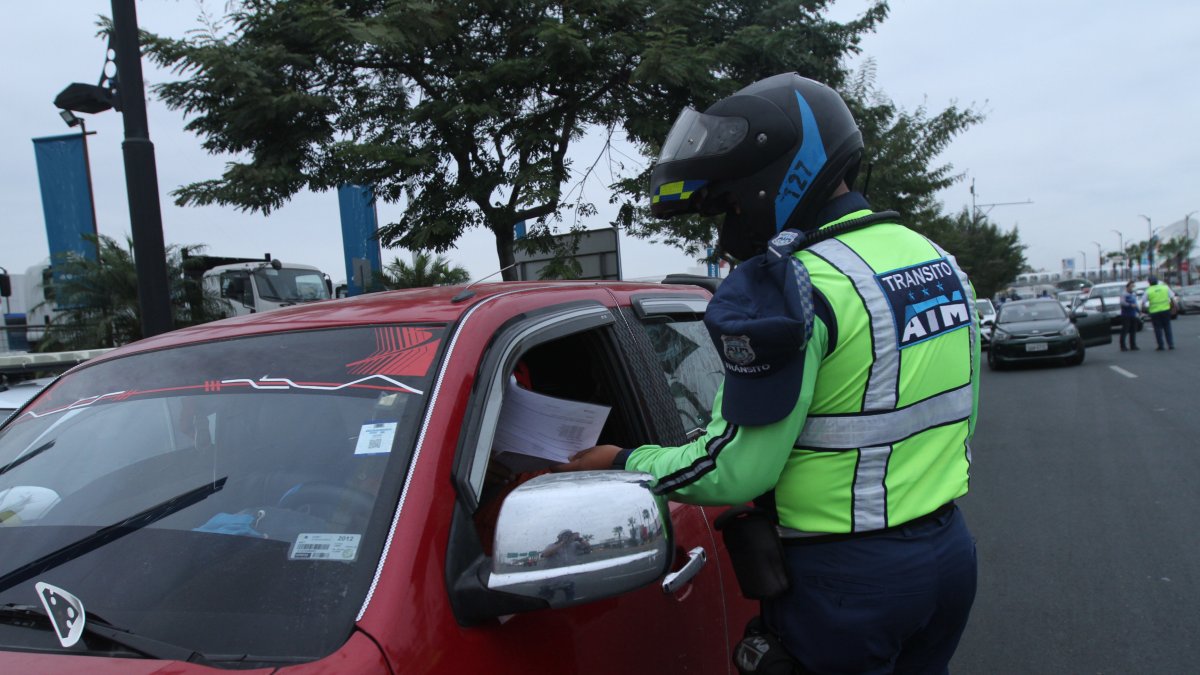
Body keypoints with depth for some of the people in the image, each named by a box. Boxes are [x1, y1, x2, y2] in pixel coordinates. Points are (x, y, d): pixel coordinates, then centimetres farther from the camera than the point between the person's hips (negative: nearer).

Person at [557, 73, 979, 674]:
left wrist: (622, 463, -7)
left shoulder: (790, 283, -21)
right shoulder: (938, 260, 6)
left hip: (849, 580, -8)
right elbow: (958, 415, 14)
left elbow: (733, 471, -21)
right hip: (952, 553, 9)